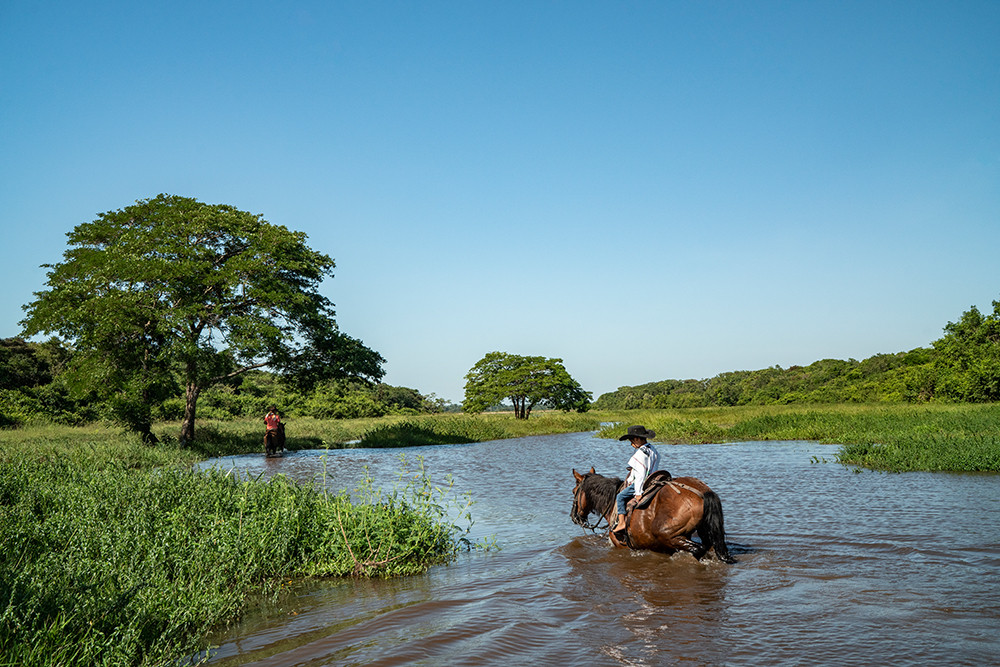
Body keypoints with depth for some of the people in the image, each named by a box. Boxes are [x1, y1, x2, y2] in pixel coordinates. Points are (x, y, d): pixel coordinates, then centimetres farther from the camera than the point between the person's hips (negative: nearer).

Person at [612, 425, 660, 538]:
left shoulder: (641, 453, -17)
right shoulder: (653, 450, 12)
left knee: (621, 497, -5)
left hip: (642, 483, -10)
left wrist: (638, 492, -22)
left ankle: (621, 522, -15)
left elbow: (641, 474, -22)